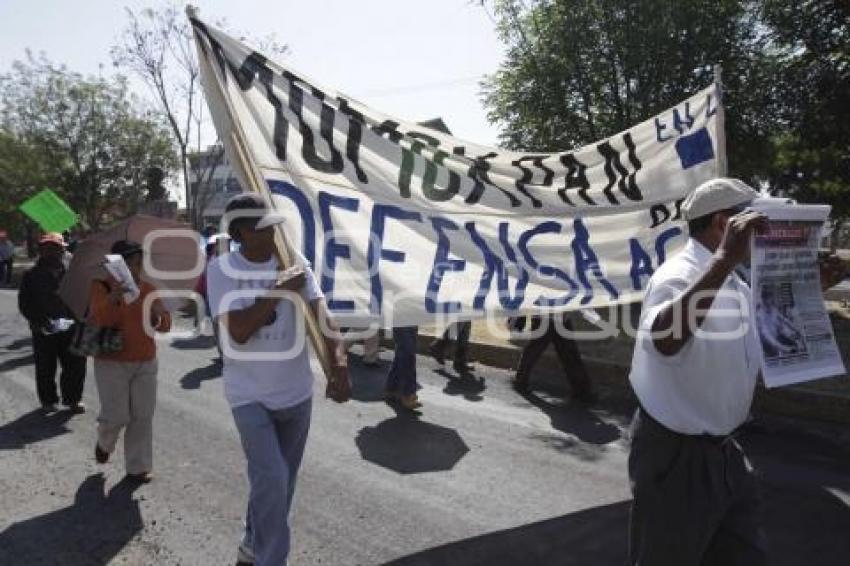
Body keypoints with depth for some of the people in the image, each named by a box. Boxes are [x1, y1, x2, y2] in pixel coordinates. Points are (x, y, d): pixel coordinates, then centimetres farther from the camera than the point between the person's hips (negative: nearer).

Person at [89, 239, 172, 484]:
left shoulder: (148, 289, 4)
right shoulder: (102, 287, -6)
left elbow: (165, 326, 4)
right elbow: (98, 320, -19)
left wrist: (158, 315, -18)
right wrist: (114, 296, -33)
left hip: (146, 364, 3)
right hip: (112, 364, -3)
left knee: (142, 417, 3)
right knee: (117, 416, -3)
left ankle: (138, 467, 16)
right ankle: (104, 443, 32)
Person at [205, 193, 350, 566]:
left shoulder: (294, 262, -4)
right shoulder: (221, 270, -10)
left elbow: (323, 317, -15)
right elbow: (237, 332, -19)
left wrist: (339, 367, -28)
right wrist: (279, 292, -21)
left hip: (296, 392, 4)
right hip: (249, 394, -3)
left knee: (283, 482, 17)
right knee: (272, 479, -14)